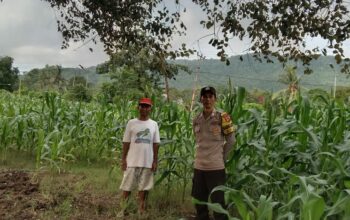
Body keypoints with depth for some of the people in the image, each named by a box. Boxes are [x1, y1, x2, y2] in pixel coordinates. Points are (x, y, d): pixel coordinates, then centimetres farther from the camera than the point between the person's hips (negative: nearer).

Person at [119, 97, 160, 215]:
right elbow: (126, 143, 1)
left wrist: (155, 161, 1)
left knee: (143, 187, 9)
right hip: (132, 161, -1)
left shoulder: (154, 124, 4)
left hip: (147, 162, 1)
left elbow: (155, 144, 5)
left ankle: (141, 211, 20)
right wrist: (123, 159, -3)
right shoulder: (131, 123, -1)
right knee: (127, 187, 5)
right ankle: (123, 210, 17)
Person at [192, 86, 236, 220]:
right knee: (199, 203, 15)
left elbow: (231, 140, 0)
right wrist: (203, 157, 8)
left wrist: (222, 157, 0)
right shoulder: (196, 120, 5)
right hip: (199, 167, 5)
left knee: (218, 204, 4)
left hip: (216, 167, -5)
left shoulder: (222, 118, -8)